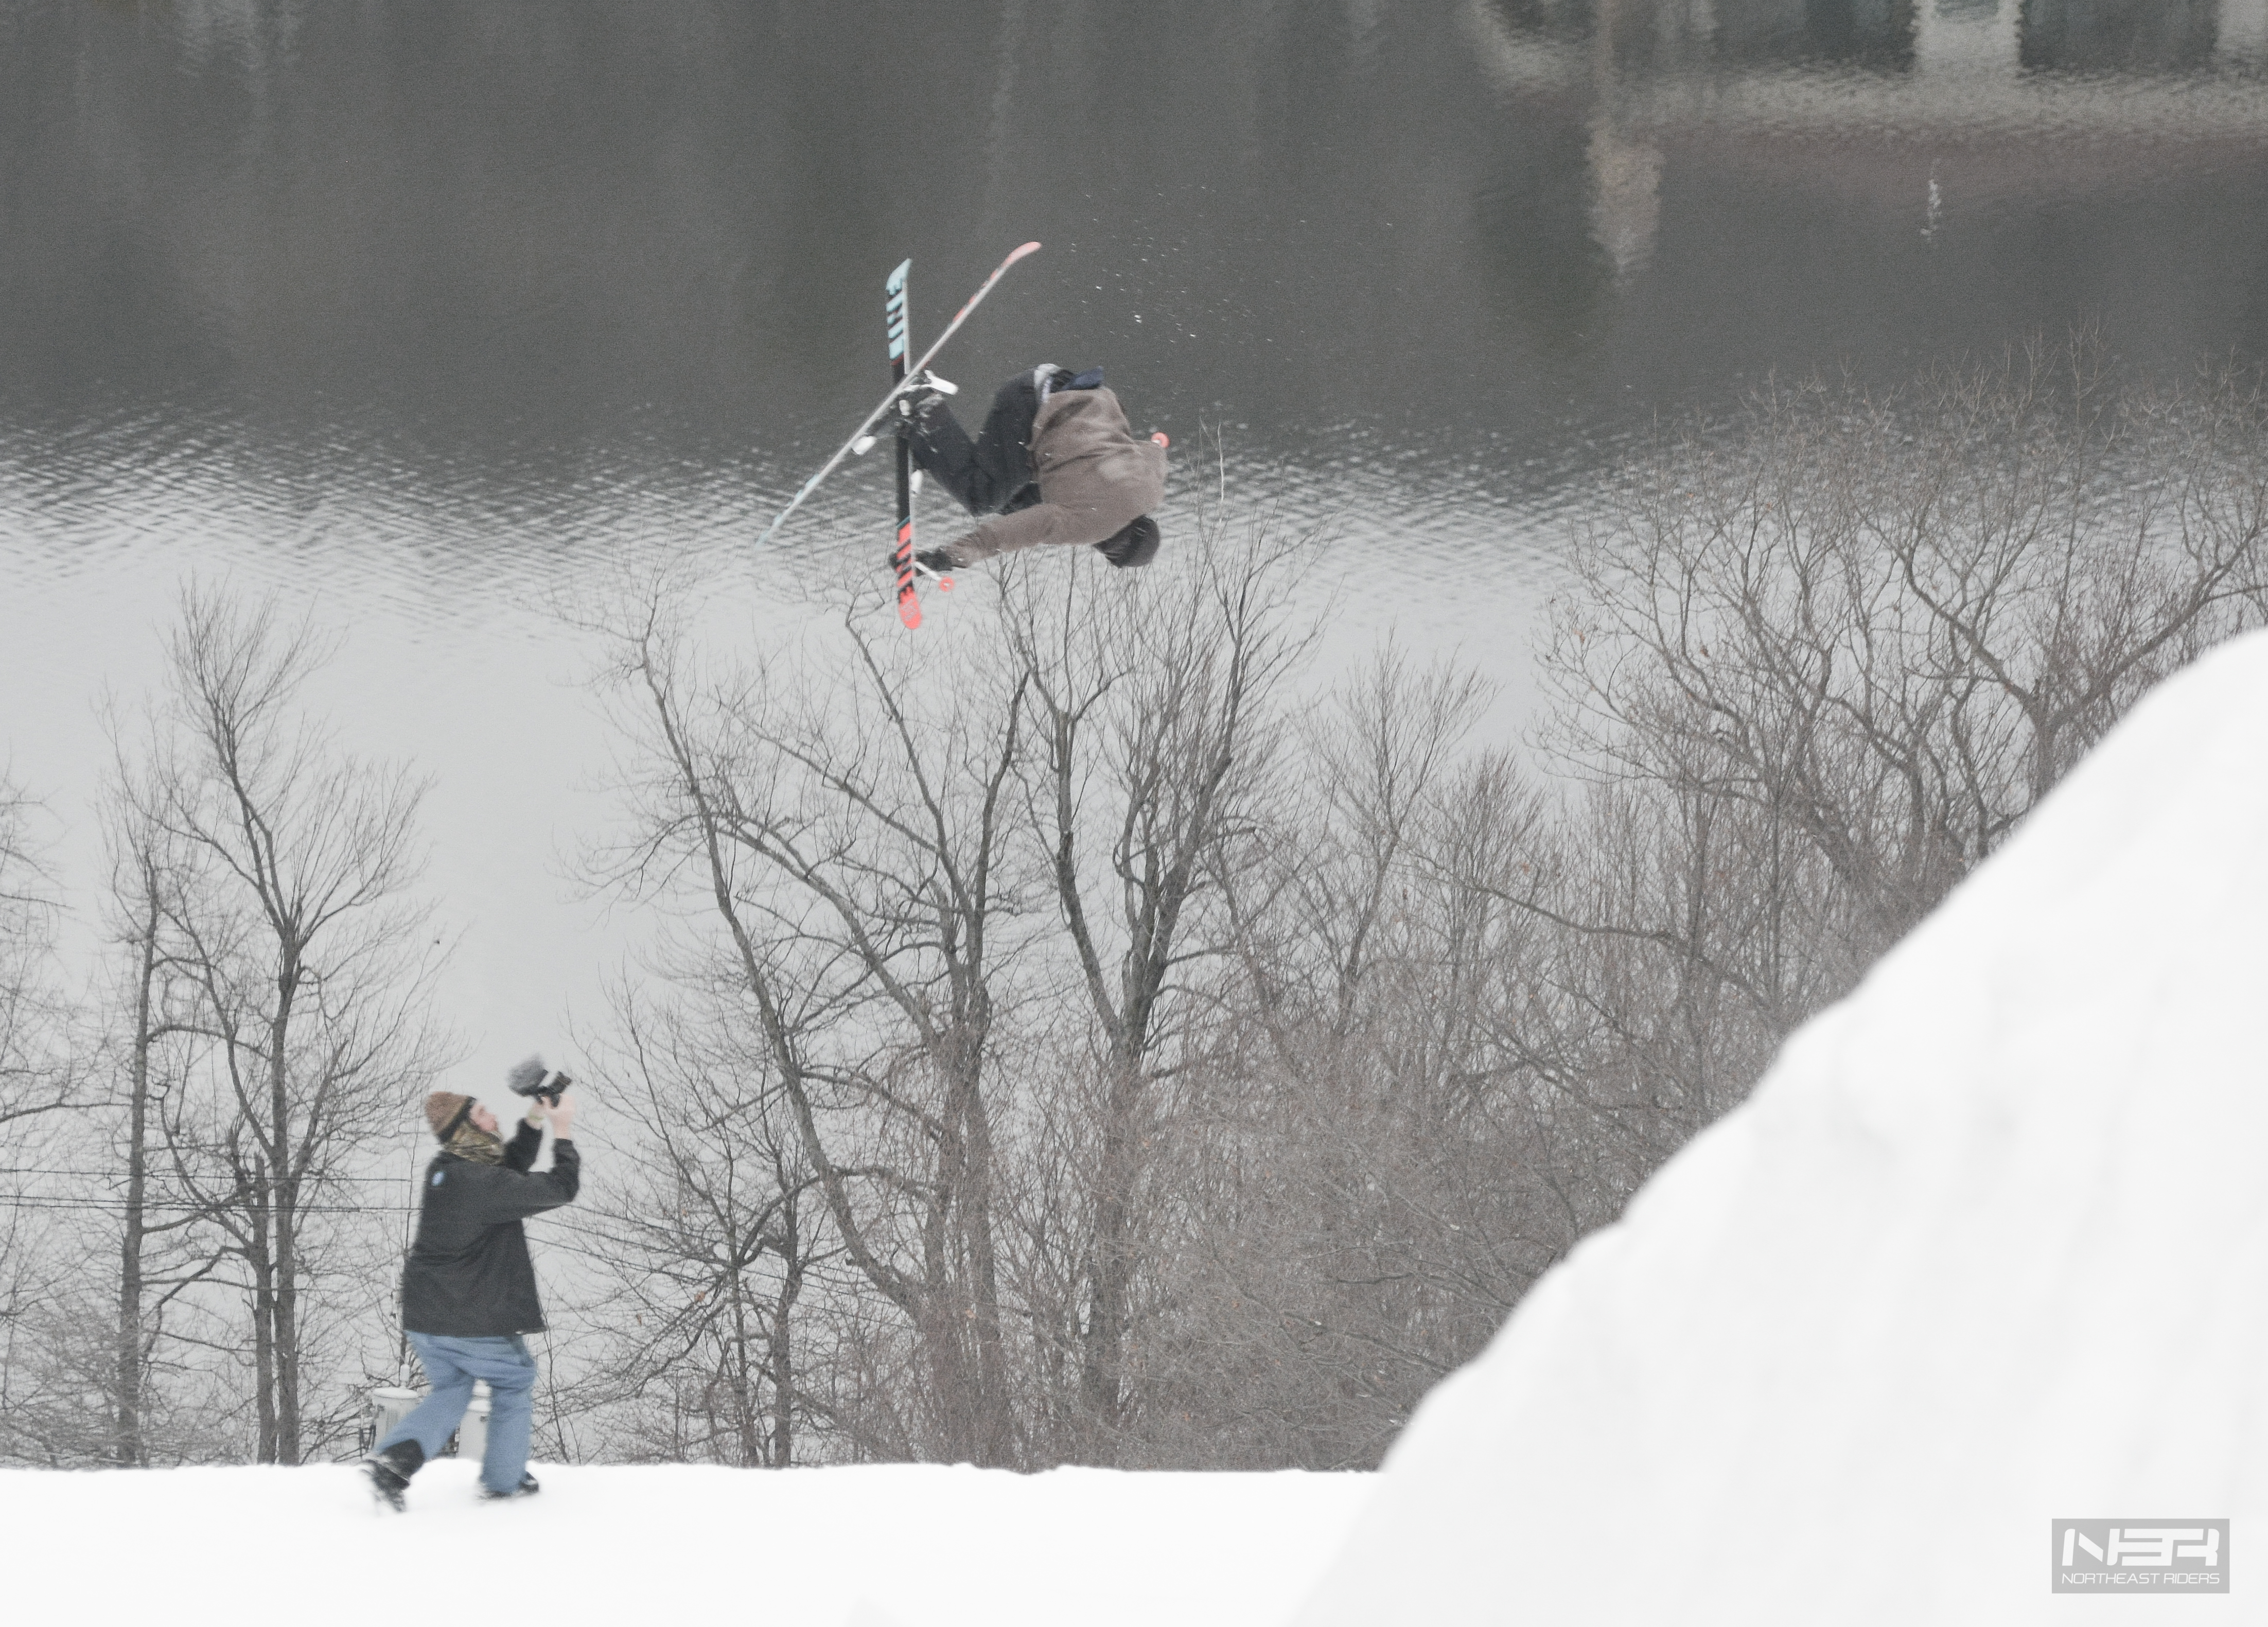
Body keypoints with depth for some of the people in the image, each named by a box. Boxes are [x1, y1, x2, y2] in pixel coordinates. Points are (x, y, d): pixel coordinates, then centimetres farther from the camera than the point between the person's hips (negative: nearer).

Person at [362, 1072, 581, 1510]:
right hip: (475, 1322, -7)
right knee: (515, 1383, 16)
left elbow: (509, 1173, 21)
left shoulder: (442, 1170, 5)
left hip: (424, 1318, 7)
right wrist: (563, 1132, -6)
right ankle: (503, 1481, 24)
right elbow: (559, 1189, -18)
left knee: (449, 1390, 21)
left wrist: (533, 1125, 13)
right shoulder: (481, 1182, -22)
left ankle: (394, 1457, 0)